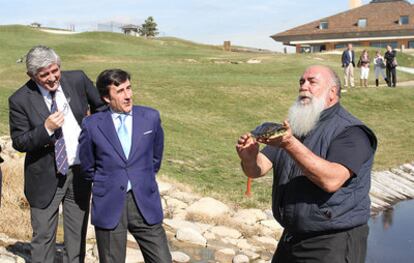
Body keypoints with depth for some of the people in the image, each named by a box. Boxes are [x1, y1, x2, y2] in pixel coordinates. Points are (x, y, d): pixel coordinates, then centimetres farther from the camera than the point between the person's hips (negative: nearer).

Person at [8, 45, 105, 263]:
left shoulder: (77, 80, -6)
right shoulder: (20, 100, -13)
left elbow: (101, 106, 11)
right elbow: (19, 143, -10)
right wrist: (46, 129, -25)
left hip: (80, 171, 3)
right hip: (46, 177, -3)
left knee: (78, 234, 15)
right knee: (43, 236, 5)